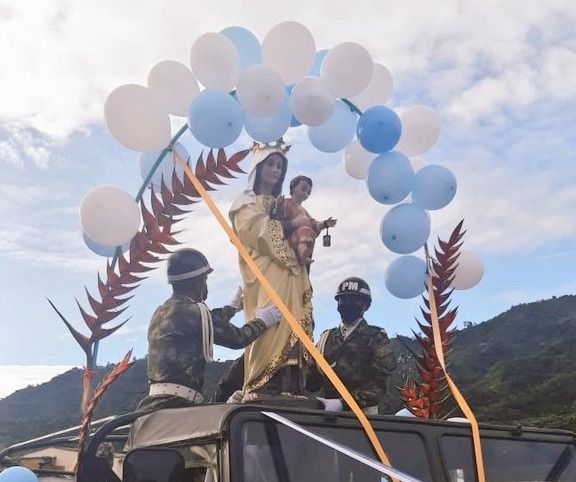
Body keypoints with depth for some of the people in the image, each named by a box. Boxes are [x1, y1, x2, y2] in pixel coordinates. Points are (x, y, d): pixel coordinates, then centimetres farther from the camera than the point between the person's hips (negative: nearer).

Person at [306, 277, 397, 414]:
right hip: (326, 410, 3)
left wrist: (342, 403, -15)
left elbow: (378, 384, -4)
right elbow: (312, 382, 16)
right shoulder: (326, 338, 17)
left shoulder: (376, 338, 6)